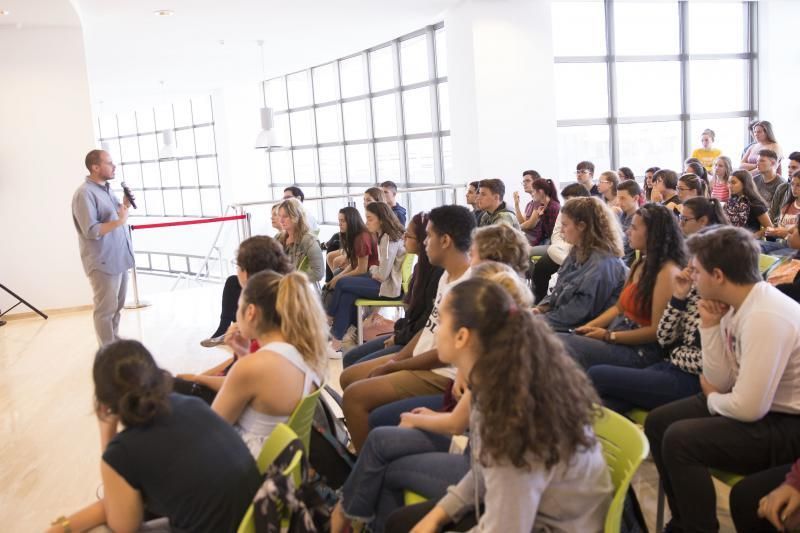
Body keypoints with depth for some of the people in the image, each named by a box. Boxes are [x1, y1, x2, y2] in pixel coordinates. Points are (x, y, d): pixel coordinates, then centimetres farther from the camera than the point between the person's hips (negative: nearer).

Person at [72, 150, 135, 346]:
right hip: (103, 262, -9)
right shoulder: (85, 193, -17)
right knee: (106, 309, 1)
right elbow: (91, 230, -23)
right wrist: (119, 221, -25)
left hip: (119, 258, 9)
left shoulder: (106, 188, 11)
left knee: (117, 305, 19)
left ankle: (115, 340, 33)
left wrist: (124, 206, 1)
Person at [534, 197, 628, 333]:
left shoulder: (602, 262, -19)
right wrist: (542, 308, 0)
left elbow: (581, 311, -22)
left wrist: (542, 320, -17)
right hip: (562, 321, 9)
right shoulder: (577, 252, 12)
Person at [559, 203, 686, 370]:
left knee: (566, 346, -24)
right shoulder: (640, 264, 14)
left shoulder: (667, 272, -15)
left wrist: (609, 336, -15)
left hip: (641, 349, -8)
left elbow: (657, 331, -17)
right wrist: (589, 326, 3)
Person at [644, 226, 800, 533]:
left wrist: (711, 398, -8)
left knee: (679, 439, -22)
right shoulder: (736, 306, 0)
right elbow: (722, 383, 1)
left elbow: (747, 408, -29)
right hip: (758, 404, 10)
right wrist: (710, 326, -7)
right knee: (658, 423, 7)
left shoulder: (765, 317, -29)